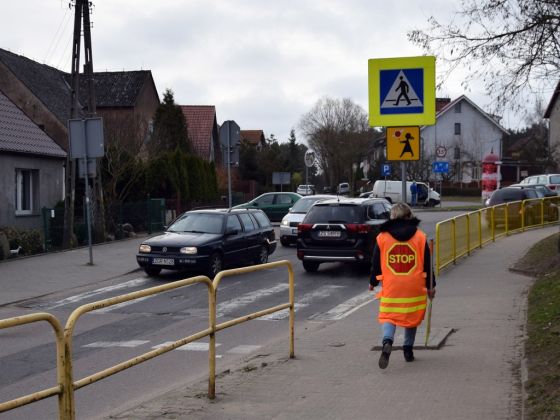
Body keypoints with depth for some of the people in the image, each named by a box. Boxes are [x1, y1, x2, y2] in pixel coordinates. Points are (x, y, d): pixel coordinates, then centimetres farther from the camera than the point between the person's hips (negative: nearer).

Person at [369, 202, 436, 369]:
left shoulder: (382, 237, 0)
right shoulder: (420, 237, 1)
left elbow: (376, 262, 5)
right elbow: (427, 263, 3)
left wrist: (373, 282, 20)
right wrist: (431, 286, 12)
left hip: (391, 286, -1)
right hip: (414, 286, 1)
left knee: (388, 316, 2)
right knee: (412, 317, 17)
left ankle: (387, 341, -26)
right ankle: (408, 349, 21)